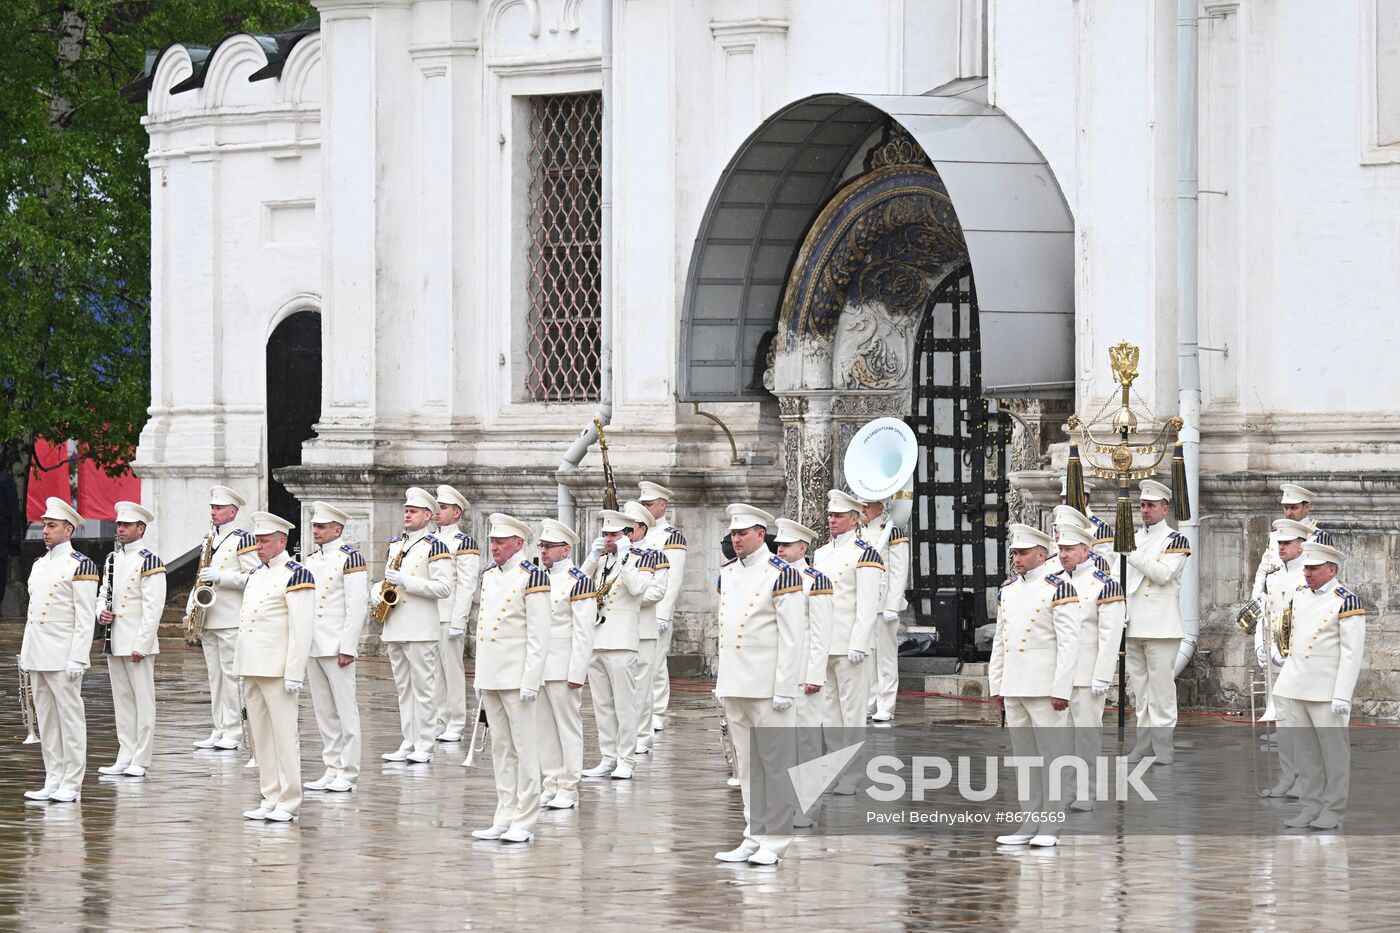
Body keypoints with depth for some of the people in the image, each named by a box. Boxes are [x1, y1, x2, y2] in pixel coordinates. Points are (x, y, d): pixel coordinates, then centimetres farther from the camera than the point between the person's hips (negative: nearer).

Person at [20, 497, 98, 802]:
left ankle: (71, 785, -1)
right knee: (46, 720, 9)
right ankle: (53, 782, 14)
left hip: (63, 658, -8)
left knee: (70, 718, -3)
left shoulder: (80, 566, -8)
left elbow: (85, 619, -12)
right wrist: (25, 651, 16)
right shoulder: (39, 565, 16)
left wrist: (77, 659, -17)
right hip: (37, 657, 8)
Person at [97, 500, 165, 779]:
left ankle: (141, 762, 1)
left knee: (143, 701, -1)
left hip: (138, 643, -8)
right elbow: (103, 593, 23)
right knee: (122, 701, 11)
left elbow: (154, 607, -14)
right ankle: (125, 758, 16)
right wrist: (101, 612, -1)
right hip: (115, 642, 8)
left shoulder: (149, 562, -10)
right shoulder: (113, 559, 14)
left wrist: (141, 645, -18)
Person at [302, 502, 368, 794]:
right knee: (323, 712, 9)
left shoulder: (350, 558, -8)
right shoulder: (310, 560, 15)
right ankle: (331, 770, 14)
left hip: (337, 647, -8)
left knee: (345, 710, -3)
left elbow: (357, 605, -13)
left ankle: (347, 774, -1)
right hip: (312, 647, 8)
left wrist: (348, 648, -16)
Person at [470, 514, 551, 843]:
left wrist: (531, 680, -16)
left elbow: (539, 634, -12)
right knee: (500, 748, 10)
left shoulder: (532, 576, -9)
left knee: (524, 747, -3)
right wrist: (479, 674, 16)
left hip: (516, 676, -7)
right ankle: (504, 818, 14)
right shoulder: (489, 575, 13)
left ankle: (524, 822, -2)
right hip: (489, 676, 7)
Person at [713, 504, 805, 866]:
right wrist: (722, 682, 16)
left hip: (767, 686, -7)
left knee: (774, 762, -3)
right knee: (746, 765, 10)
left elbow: (792, 637, -11)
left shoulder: (782, 574, -8)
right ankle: (754, 837, 15)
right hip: (734, 685, 7)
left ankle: (774, 842, 0)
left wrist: (785, 688, -15)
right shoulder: (727, 574, 13)